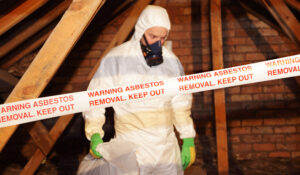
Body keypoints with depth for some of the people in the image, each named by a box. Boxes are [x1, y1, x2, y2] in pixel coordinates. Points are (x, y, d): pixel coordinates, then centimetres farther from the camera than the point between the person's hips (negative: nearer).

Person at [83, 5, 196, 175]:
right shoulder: (116, 58, -10)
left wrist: (188, 139, 10)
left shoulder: (172, 60, 3)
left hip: (167, 144, 4)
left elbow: (181, 103, 11)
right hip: (133, 145, -4)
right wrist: (95, 135, -20)